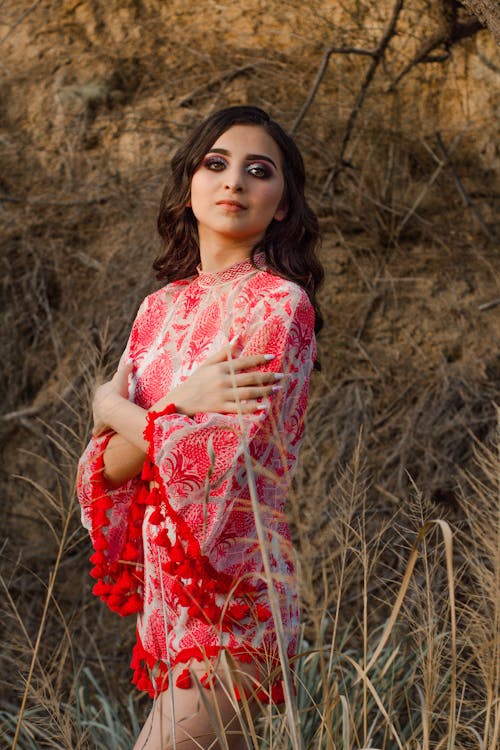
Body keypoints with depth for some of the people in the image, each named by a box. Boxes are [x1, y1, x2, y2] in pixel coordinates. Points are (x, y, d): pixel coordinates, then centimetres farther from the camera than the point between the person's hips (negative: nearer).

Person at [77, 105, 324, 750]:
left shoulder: (280, 304, -12)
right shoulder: (162, 306, 10)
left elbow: (219, 464, -19)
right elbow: (106, 407, 2)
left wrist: (125, 416, -4)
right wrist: (182, 404, -16)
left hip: (230, 598, -7)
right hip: (165, 591, 7)